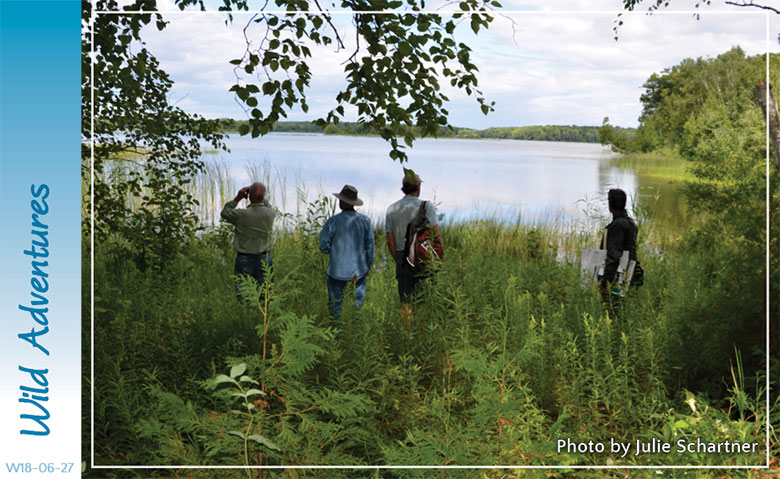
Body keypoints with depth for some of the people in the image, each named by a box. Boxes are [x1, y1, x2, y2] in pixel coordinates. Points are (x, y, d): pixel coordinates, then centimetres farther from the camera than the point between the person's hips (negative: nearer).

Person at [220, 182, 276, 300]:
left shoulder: (242, 214, -18)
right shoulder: (270, 214, -8)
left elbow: (224, 213, 2)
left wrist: (237, 198, 0)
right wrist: (260, 195, 12)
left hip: (244, 259, -3)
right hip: (264, 259, 3)